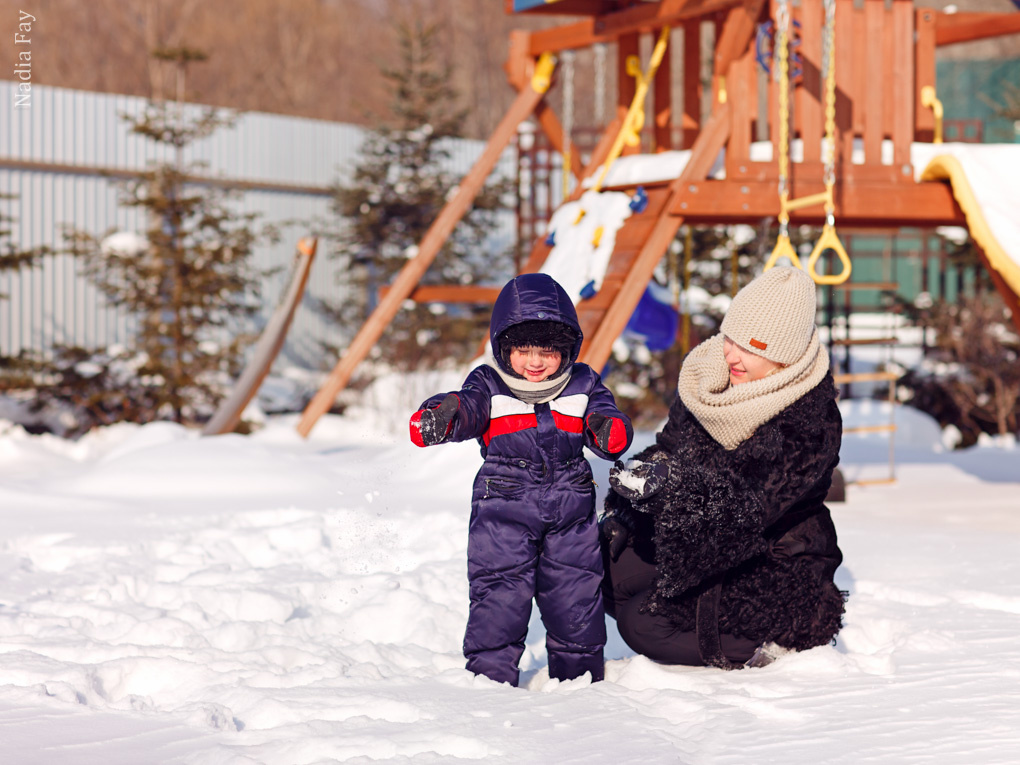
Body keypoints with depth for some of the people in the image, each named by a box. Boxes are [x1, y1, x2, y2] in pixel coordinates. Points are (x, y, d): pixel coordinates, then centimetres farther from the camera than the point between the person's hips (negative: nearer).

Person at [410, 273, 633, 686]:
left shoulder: (583, 386, 6)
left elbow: (610, 422, 2)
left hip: (571, 511, 2)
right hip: (504, 507, -2)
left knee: (576, 592, 9)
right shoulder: (489, 387, -1)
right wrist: (439, 416, -42)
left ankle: (579, 673, 26)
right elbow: (465, 407, -18)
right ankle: (490, 674, 6)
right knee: (499, 591, -7)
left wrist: (608, 429, -24)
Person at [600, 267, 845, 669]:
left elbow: (751, 508, -32)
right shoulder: (709, 373, -4)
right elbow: (670, 445, 7)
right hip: (703, 544, 7)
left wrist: (672, 485, -46)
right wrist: (621, 512, -9)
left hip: (773, 566, -7)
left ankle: (771, 645, -2)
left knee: (643, 623, -20)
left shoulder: (812, 422, -25)